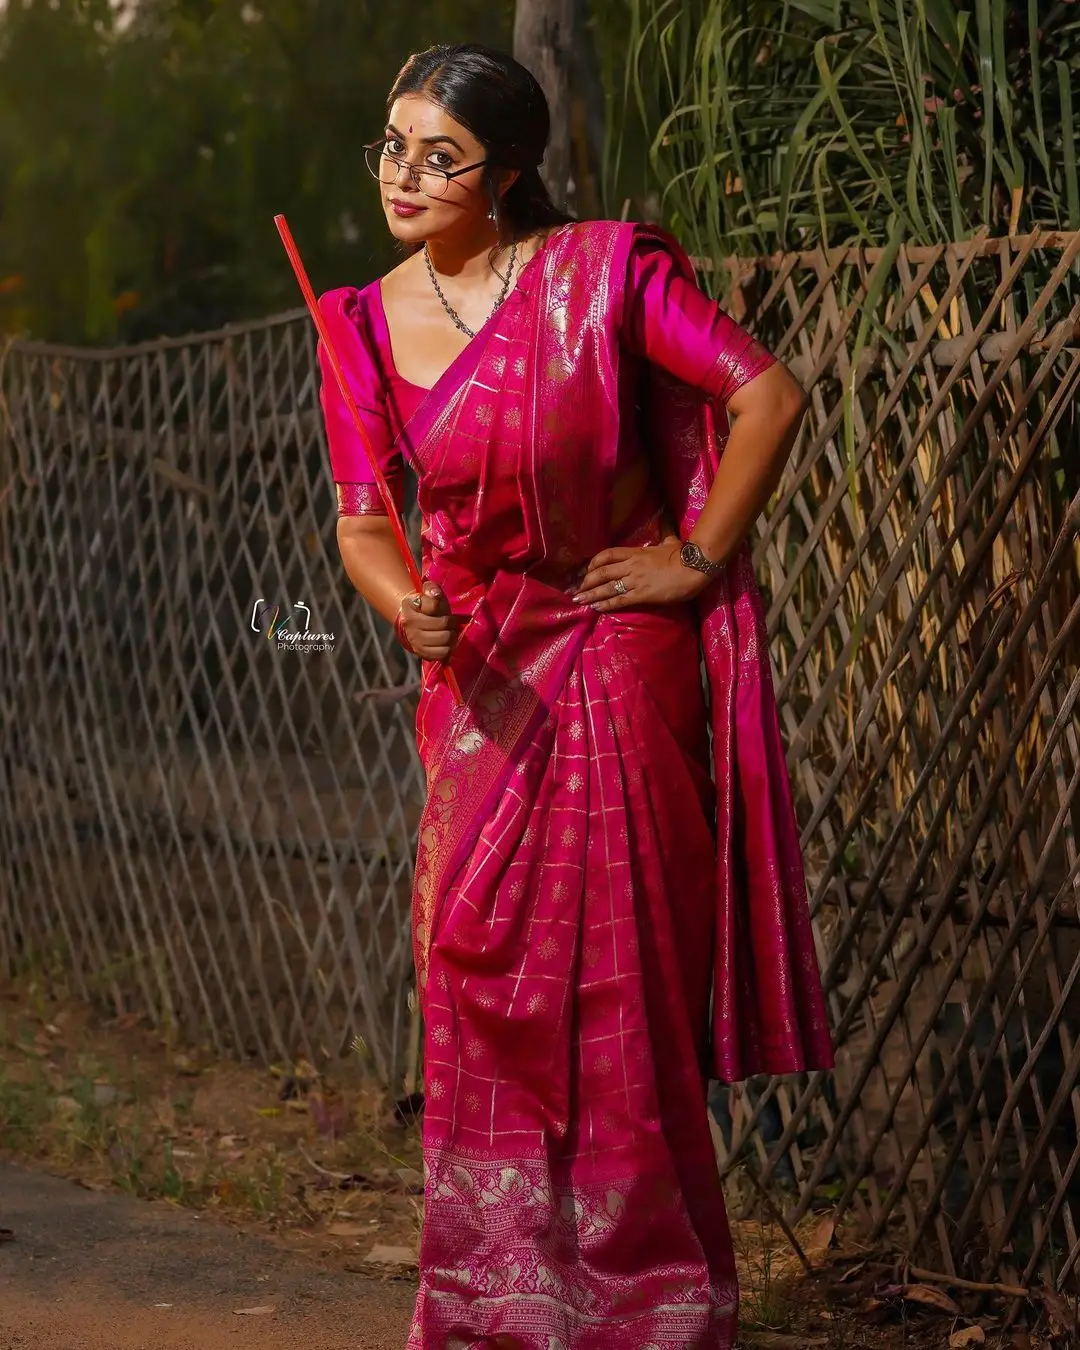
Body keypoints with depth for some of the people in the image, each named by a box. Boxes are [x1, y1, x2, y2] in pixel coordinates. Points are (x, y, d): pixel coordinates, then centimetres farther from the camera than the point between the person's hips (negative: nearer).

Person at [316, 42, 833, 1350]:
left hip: (612, 659, -4)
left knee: (618, 984, -3)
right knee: (479, 979, 4)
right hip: (479, 675, 4)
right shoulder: (366, 325, 2)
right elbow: (363, 521, 0)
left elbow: (769, 395, -9)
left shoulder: (601, 271, -10)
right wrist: (409, 609, -21)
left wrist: (698, 560, -8)